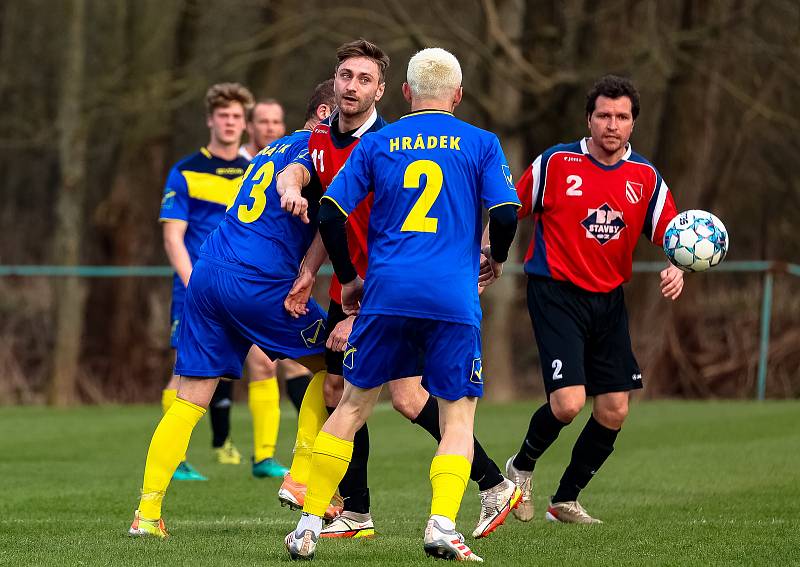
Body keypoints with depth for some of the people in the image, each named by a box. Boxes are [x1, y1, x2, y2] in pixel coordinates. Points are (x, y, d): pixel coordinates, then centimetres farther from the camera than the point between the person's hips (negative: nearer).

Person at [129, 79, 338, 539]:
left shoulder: (271, 150, 27)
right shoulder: (314, 146, -1)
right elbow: (292, 174, -22)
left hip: (206, 274, 8)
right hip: (258, 281, -8)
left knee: (190, 400, 5)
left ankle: (148, 513, -4)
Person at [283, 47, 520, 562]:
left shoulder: (376, 144, 10)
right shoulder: (481, 144, 6)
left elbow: (330, 215, 5)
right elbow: (505, 215, -3)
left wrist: (348, 278, 19)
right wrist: (497, 258, 19)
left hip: (386, 292, 2)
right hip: (453, 298, -2)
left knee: (352, 407, 12)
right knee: (458, 418, 7)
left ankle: (310, 525, 11)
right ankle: (443, 524, -12)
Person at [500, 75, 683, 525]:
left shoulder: (645, 177, 2)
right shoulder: (556, 163, -8)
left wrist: (677, 268, -17)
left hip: (609, 300, 5)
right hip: (556, 294, -5)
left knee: (614, 412, 3)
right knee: (568, 402, -18)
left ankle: (566, 501, 22)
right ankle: (521, 468, 12)